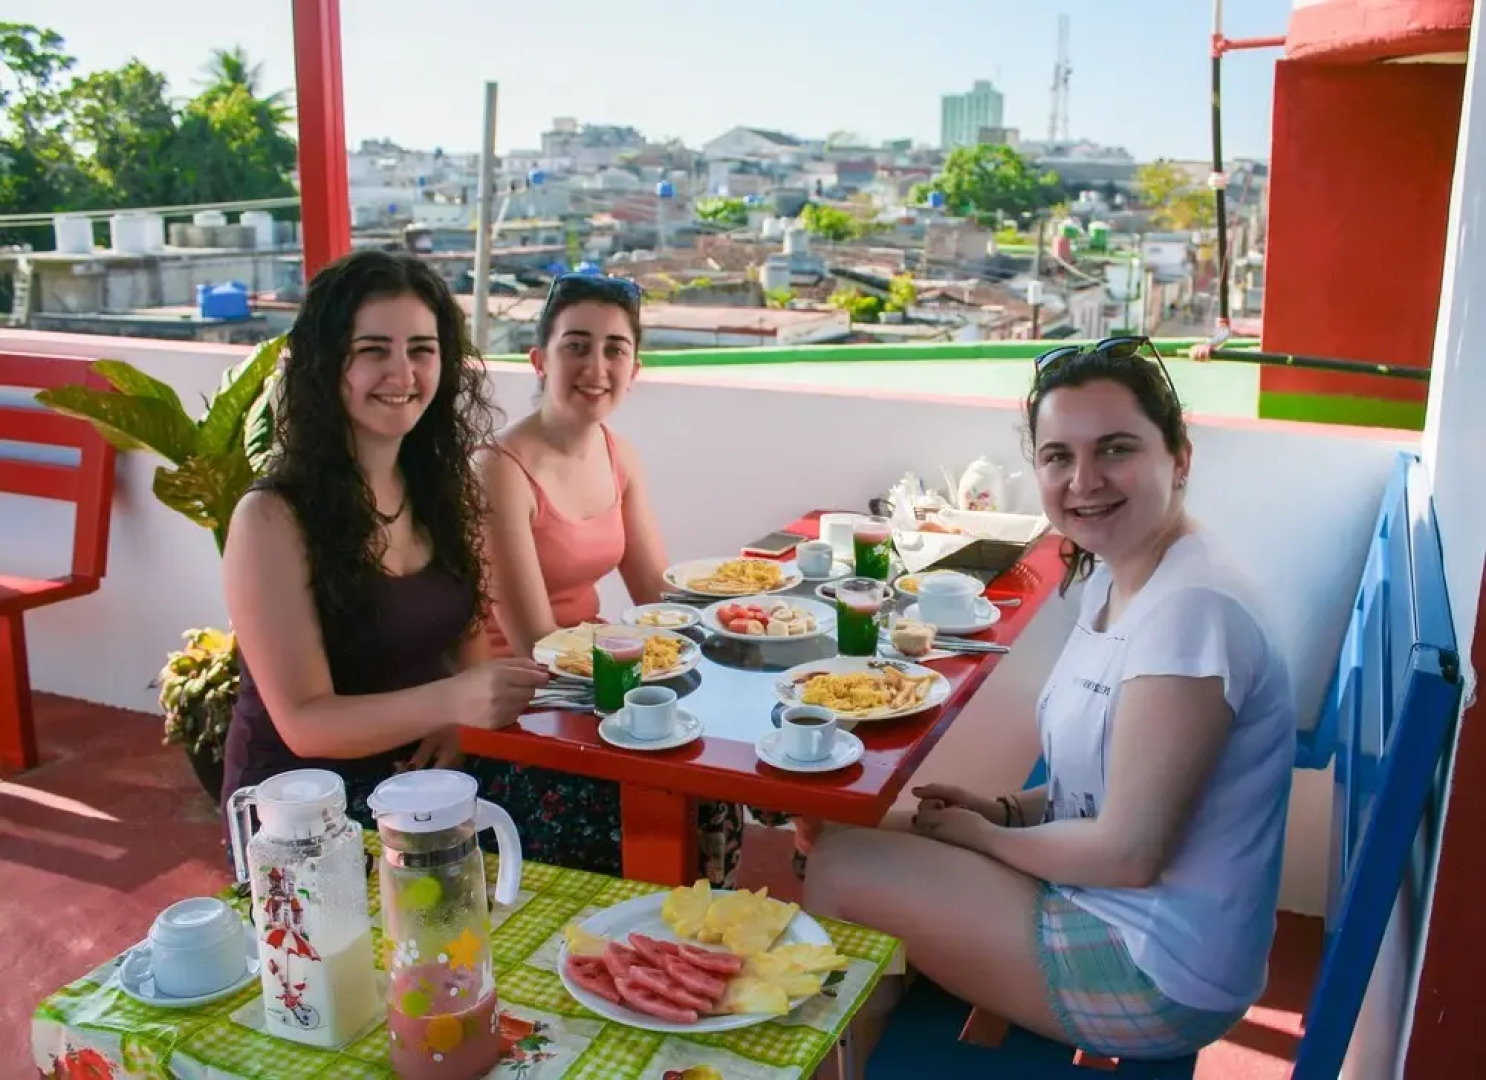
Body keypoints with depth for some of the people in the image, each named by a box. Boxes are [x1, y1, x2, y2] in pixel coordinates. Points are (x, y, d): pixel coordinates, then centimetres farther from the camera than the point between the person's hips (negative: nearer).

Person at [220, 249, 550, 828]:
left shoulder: (440, 485, 2)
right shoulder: (271, 518, -15)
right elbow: (304, 724, -18)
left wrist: (459, 719, -9)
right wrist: (451, 700, -34)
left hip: (421, 773, 6)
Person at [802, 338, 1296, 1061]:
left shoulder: (1189, 609, -26)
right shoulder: (1114, 577, 3)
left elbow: (1128, 853, -24)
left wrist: (984, 836, -10)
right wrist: (1005, 810, -1)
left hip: (1156, 975, -9)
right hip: (1110, 903, 9)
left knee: (838, 868, -7)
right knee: (865, 840, 12)